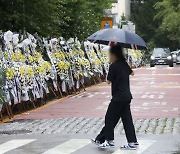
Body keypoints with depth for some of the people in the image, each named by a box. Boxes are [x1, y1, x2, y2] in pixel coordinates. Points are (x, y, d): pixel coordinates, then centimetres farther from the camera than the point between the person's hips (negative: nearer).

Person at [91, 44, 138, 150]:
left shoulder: (114, 66, -16)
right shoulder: (124, 64, 7)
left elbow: (109, 81, -11)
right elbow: (131, 73, 27)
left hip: (118, 97, -8)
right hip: (127, 96, 8)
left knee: (110, 118, 3)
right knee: (127, 119, 9)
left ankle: (109, 141, 6)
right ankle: (132, 142, 10)